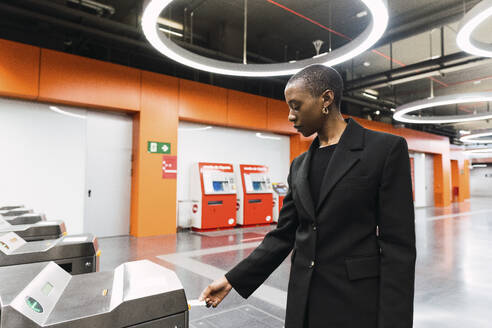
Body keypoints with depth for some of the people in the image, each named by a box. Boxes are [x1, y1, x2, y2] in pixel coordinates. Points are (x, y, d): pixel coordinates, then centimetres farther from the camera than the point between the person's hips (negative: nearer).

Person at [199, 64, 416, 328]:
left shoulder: (386, 149, -8)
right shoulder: (299, 166, 8)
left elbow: (398, 245, -11)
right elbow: (283, 235, 8)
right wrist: (232, 279, 4)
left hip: (356, 301, -5)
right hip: (303, 300, 5)